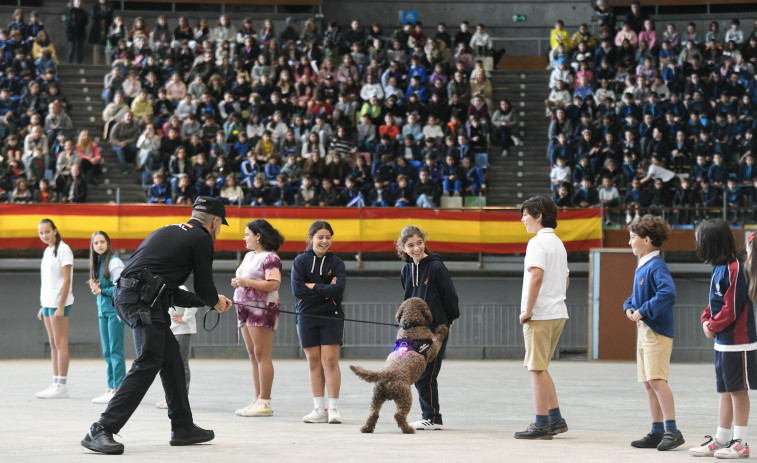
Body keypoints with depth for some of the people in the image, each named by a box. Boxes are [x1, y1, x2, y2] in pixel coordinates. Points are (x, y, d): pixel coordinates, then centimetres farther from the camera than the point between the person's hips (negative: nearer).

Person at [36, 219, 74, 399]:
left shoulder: (63, 250, -9)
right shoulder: (47, 251, 16)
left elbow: (66, 280, -14)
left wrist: (61, 306, -19)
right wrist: (42, 307, 17)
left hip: (60, 303, -9)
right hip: (48, 303, 9)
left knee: (60, 343, -7)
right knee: (53, 344, 9)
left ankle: (61, 386, -6)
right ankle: (55, 384, 12)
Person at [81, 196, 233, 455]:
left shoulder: (169, 232, 28)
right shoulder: (202, 239, 2)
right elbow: (204, 287, 5)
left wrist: (209, 300, 39)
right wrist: (216, 302, 29)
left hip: (125, 294, 10)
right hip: (143, 300, -10)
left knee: (171, 358, 17)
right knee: (148, 363, -14)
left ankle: (183, 427, 25)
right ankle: (101, 431, -21)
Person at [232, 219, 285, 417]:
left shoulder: (270, 258, -9)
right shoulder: (249, 256, 19)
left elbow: (274, 284, -20)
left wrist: (247, 282, -19)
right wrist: (237, 282, 6)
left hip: (262, 308, -9)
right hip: (245, 308, 9)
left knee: (261, 355, -10)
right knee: (253, 356, 8)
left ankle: (265, 403, -10)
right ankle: (258, 400, 10)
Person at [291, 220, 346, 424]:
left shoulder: (336, 262, 2)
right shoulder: (300, 261, 2)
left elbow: (338, 290, -13)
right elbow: (297, 289, -11)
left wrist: (313, 286, -12)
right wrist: (326, 291, -11)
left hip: (331, 317, -1)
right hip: (307, 316, 1)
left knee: (330, 361, -7)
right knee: (314, 362, 4)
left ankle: (333, 408, -4)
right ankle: (319, 409, 8)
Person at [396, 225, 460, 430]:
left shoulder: (436, 267, -12)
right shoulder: (406, 270, 9)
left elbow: (450, 296, -6)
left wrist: (449, 320, 4)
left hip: (436, 329, -7)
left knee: (427, 375, -7)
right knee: (418, 375, 7)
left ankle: (432, 418, 1)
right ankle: (430, 417, 15)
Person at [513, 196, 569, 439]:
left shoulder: (538, 242, -12)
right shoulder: (558, 242, 18)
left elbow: (536, 276, -24)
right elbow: (565, 280, 25)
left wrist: (528, 310, -19)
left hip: (540, 314, -9)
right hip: (558, 312, 9)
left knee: (537, 368, -5)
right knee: (539, 367, 16)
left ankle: (542, 425, -4)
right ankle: (556, 419, 16)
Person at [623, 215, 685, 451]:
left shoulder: (656, 266, -14)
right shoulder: (642, 266, 16)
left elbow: (668, 293, -29)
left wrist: (643, 311, -23)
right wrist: (629, 307, 6)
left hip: (657, 331, -10)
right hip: (643, 331, 10)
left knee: (656, 379, -16)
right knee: (649, 383, 11)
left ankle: (672, 431, -15)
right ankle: (657, 432, 16)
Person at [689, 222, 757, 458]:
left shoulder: (734, 269, -18)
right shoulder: (719, 268, 11)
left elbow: (733, 308, -20)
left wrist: (713, 326, -10)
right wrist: (706, 319, 2)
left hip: (737, 341, -9)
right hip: (722, 341, 9)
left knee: (738, 390, -2)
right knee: (726, 391, 14)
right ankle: (721, 440, 21)